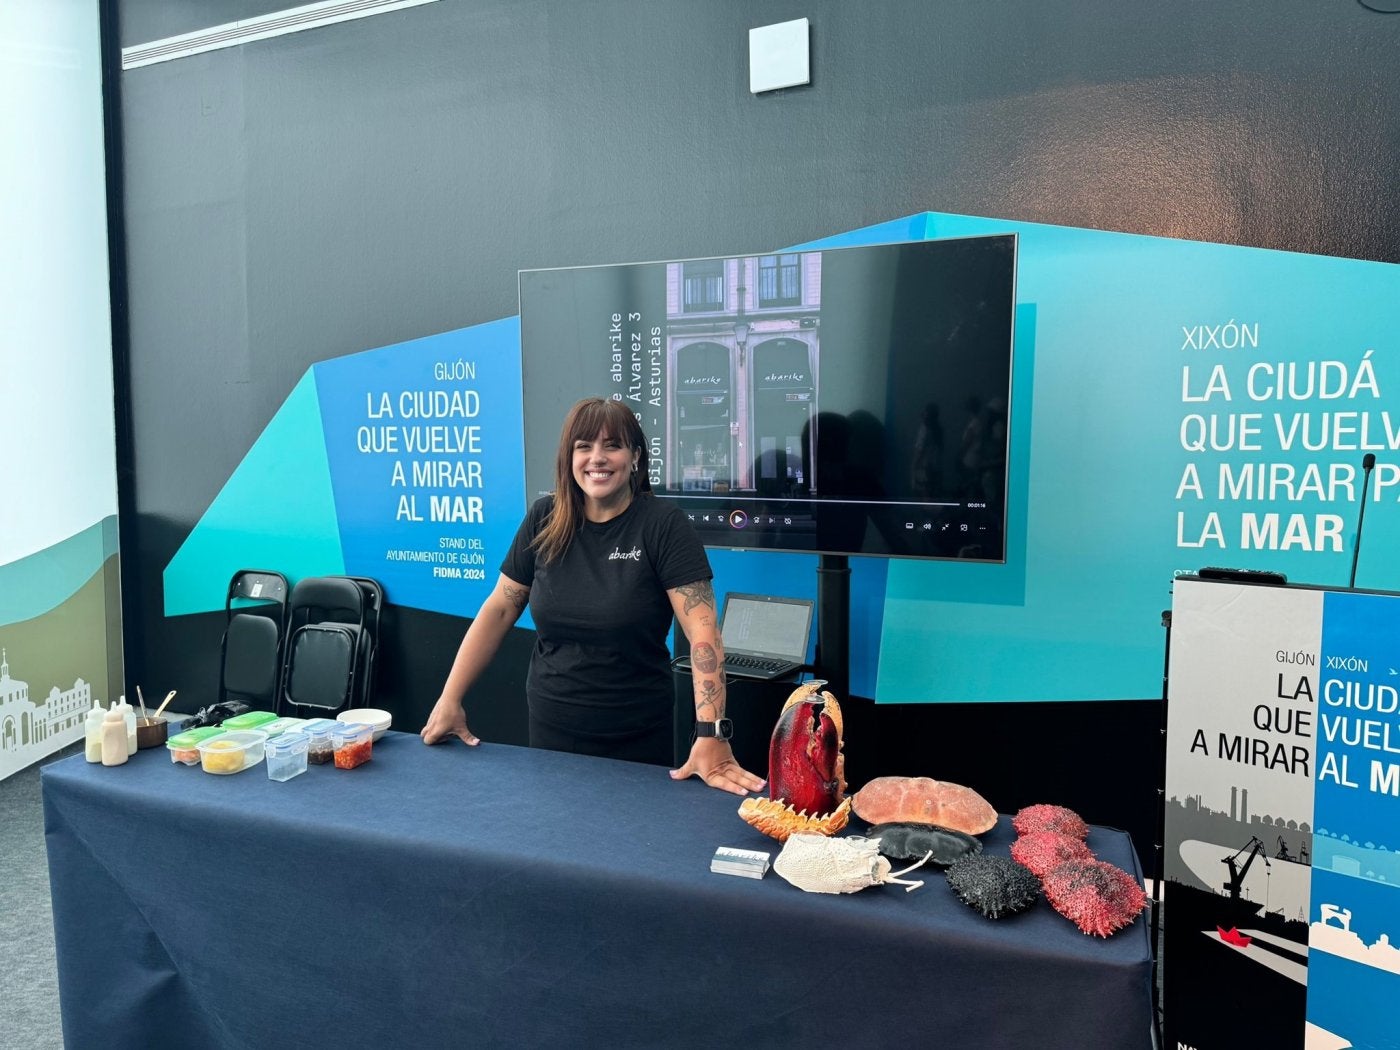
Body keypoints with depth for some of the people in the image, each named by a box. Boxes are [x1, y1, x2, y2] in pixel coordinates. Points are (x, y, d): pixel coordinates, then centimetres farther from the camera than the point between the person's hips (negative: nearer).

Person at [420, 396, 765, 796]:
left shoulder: (663, 525, -13)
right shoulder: (544, 520, -1)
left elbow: (702, 632, -20)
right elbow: (499, 610, 3)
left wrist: (711, 736, -29)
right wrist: (449, 700, -1)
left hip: (638, 740, -3)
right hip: (550, 730, 3)